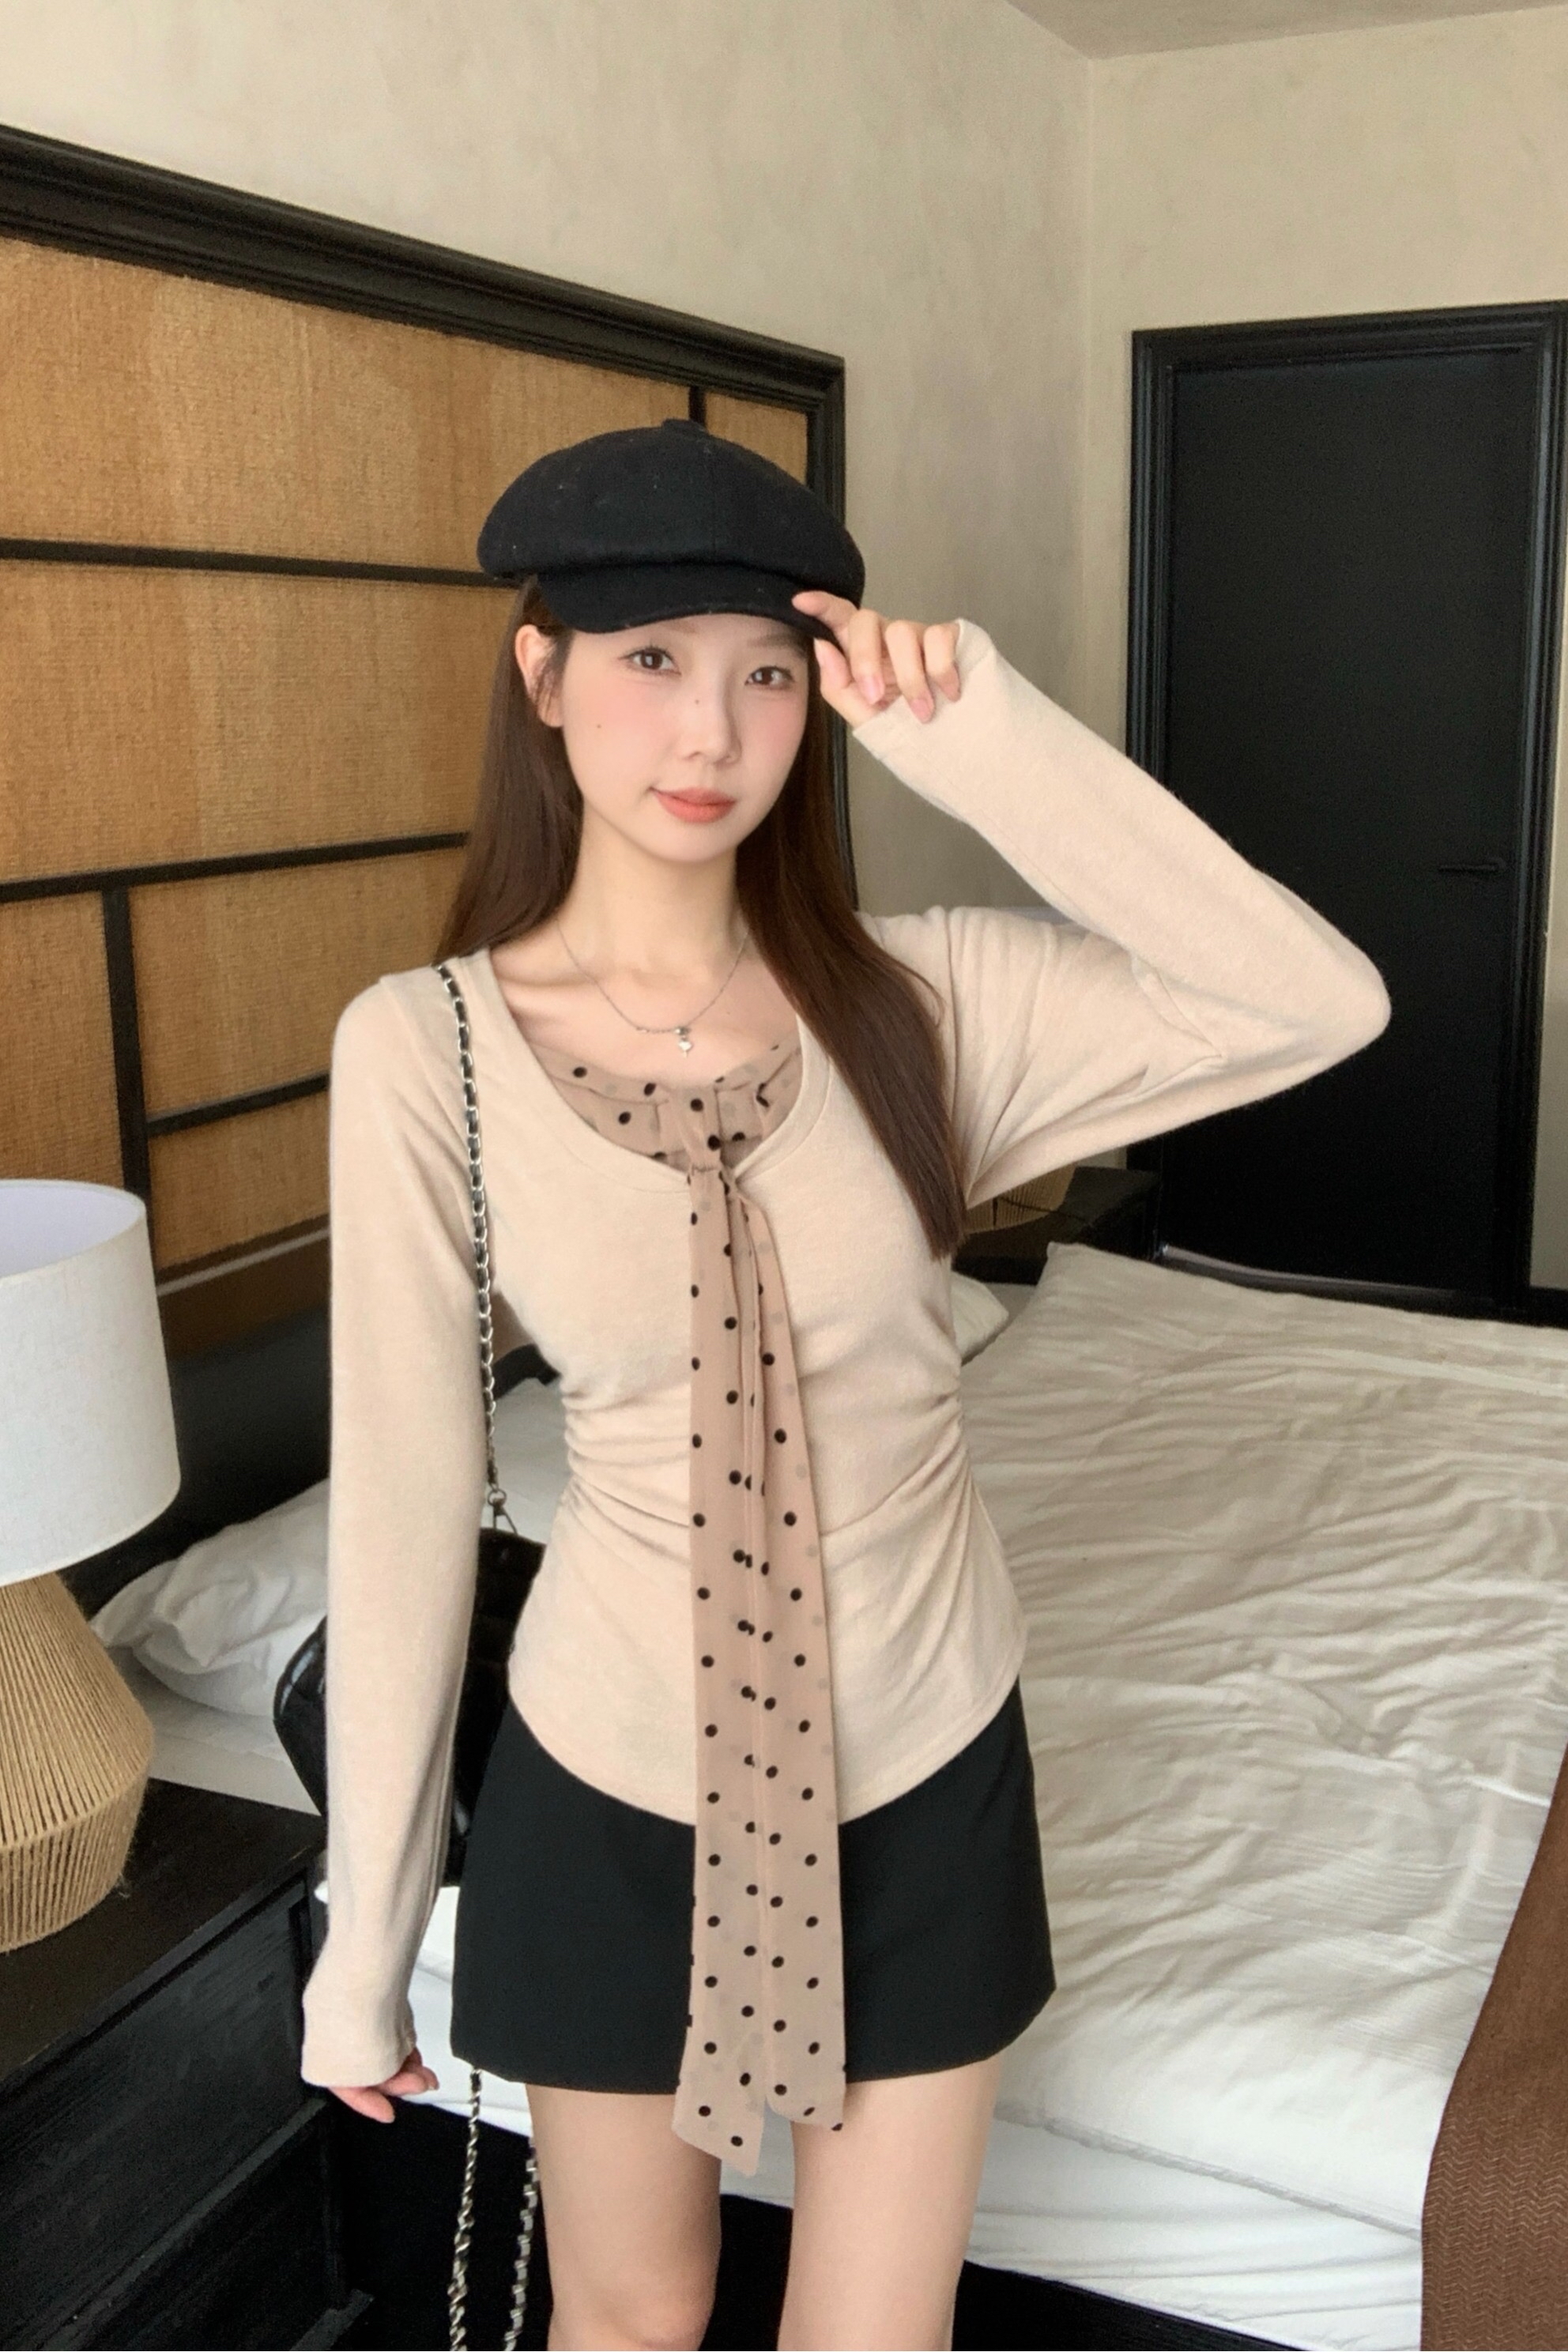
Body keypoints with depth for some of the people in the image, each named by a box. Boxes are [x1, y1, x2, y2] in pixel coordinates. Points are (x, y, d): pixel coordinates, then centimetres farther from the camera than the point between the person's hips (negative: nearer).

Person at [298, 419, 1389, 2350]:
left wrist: (986, 738, -22)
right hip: (610, 1781, -1)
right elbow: (401, 1491, -10)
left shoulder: (920, 998, -10)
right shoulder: (422, 1046, -15)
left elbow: (1322, 1005, -19)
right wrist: (366, 1923, -2)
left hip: (920, 1767, 1)